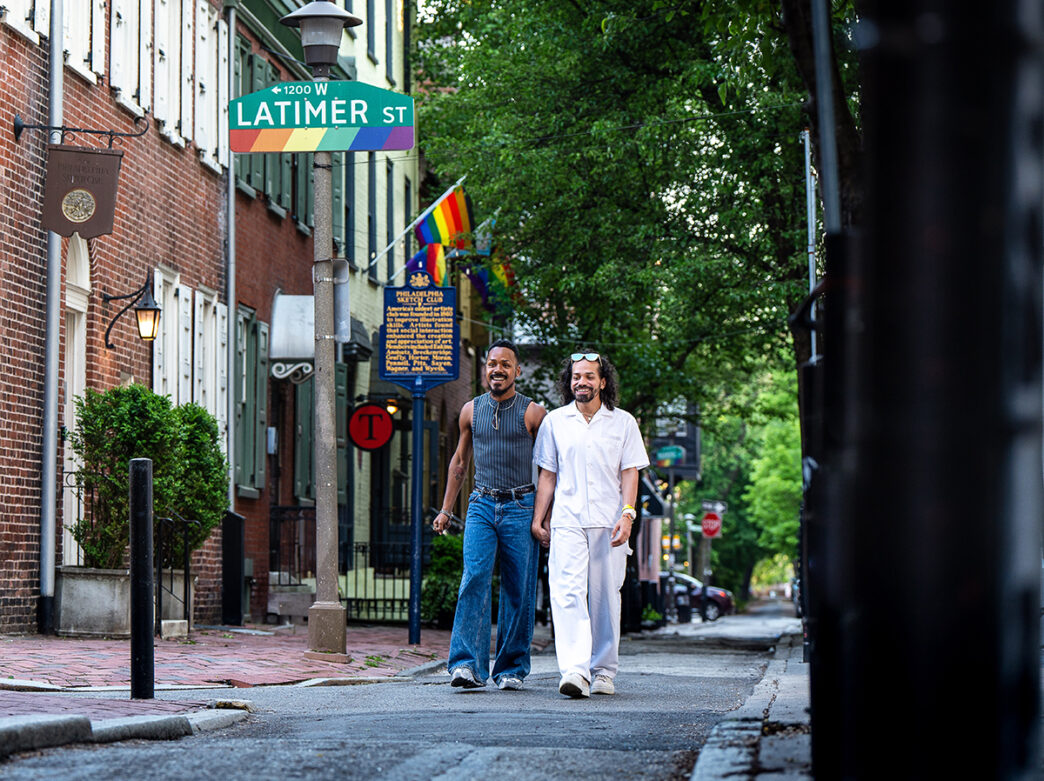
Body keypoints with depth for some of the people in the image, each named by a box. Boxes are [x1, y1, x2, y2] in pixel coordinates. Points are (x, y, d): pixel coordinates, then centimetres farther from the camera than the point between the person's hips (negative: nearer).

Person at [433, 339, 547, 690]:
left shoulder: (532, 413, 0)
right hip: (482, 505, 2)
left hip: (520, 507, -2)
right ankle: (468, 665, -18)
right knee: (474, 579, -14)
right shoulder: (471, 411, 10)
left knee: (518, 590, 0)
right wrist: (446, 509, 19)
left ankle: (511, 668, 11)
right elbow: (459, 460, 22)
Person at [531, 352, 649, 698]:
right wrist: (537, 518, 7)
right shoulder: (555, 422, 11)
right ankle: (575, 671, -24)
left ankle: (604, 671, 15)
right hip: (567, 522, 0)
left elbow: (630, 473, 5)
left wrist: (627, 514, -8)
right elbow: (547, 475, 14)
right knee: (567, 593, -15)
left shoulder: (623, 422, 8)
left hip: (608, 523, 0)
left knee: (605, 597, 2)